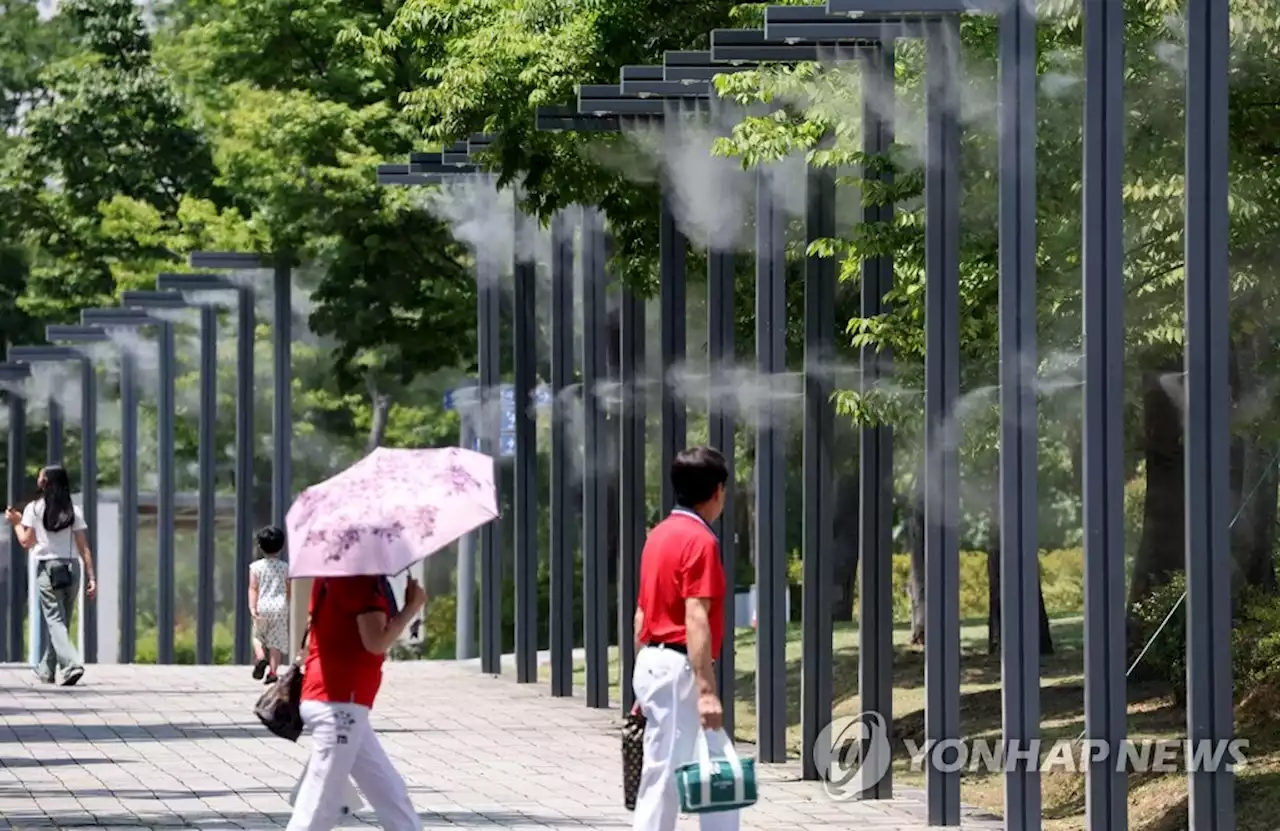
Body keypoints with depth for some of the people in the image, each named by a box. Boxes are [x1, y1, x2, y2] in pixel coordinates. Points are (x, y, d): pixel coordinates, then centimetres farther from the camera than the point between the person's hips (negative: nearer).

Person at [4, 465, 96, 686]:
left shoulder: (34, 508, -3)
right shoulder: (73, 510, 5)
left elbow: (26, 542, -2)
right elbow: (84, 548, 2)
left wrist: (16, 523, 16)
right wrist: (91, 578, 3)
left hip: (47, 570, -4)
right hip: (71, 569, 4)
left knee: (55, 621, -7)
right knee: (59, 621, 14)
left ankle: (72, 664, -27)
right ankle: (46, 670, 24)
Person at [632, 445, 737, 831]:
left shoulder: (660, 535, 14)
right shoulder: (700, 540, -14)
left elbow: (641, 614, 18)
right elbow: (696, 618, -22)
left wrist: (645, 684, 22)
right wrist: (706, 690, -25)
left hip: (652, 665, 9)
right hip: (679, 669, -9)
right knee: (664, 780, -7)